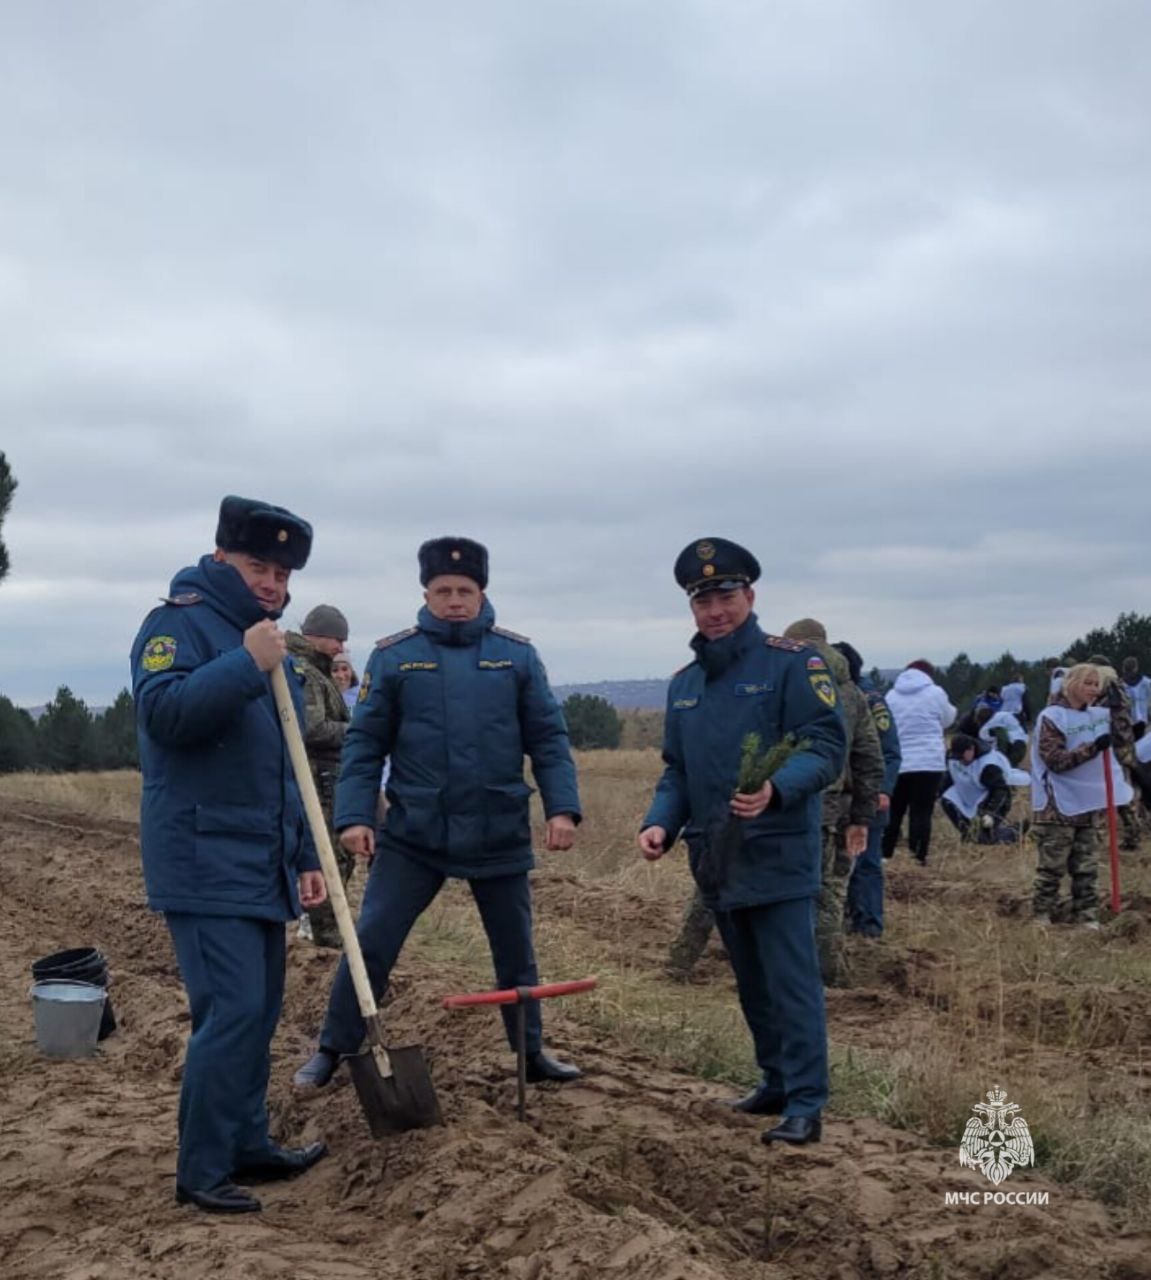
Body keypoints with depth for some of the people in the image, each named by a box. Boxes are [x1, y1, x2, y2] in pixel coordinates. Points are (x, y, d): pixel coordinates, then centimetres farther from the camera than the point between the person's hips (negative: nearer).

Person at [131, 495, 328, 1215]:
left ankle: (248, 1146, 24)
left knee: (260, 1011, 12)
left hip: (263, 866, 9)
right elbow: (161, 712, -24)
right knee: (232, 1010, -12)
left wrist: (305, 857, 18)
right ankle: (201, 1172, -2)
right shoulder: (180, 622, -6)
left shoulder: (269, 645, 19)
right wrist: (245, 664, -25)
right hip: (205, 863, -9)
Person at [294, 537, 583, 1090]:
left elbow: (548, 739, 2)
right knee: (369, 944, 0)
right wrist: (354, 815, -10)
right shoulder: (393, 656, -2)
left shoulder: (517, 655, 1)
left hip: (500, 835, 1)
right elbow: (364, 744, -1)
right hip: (412, 835, -1)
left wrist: (562, 807, -9)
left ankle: (532, 1052, 32)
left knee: (516, 951, 14)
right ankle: (332, 1051, 16)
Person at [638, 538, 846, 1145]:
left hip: (778, 856, -7)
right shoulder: (683, 682, 12)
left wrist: (774, 790, -32)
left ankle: (805, 1104, 2)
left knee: (790, 981, -5)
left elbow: (826, 747, -15)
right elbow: (676, 769, 18)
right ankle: (777, 1081, 30)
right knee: (752, 982, 17)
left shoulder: (792, 662, -9)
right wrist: (660, 823, 0)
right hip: (715, 861, 7)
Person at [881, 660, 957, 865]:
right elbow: (947, 719, 13)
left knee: (893, 812, 11)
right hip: (928, 763, -3)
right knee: (921, 813, -3)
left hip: (896, 764, 3)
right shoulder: (935, 693, -2)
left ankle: (883, 857, 13)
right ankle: (918, 859, -5)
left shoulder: (891, 695, 8)